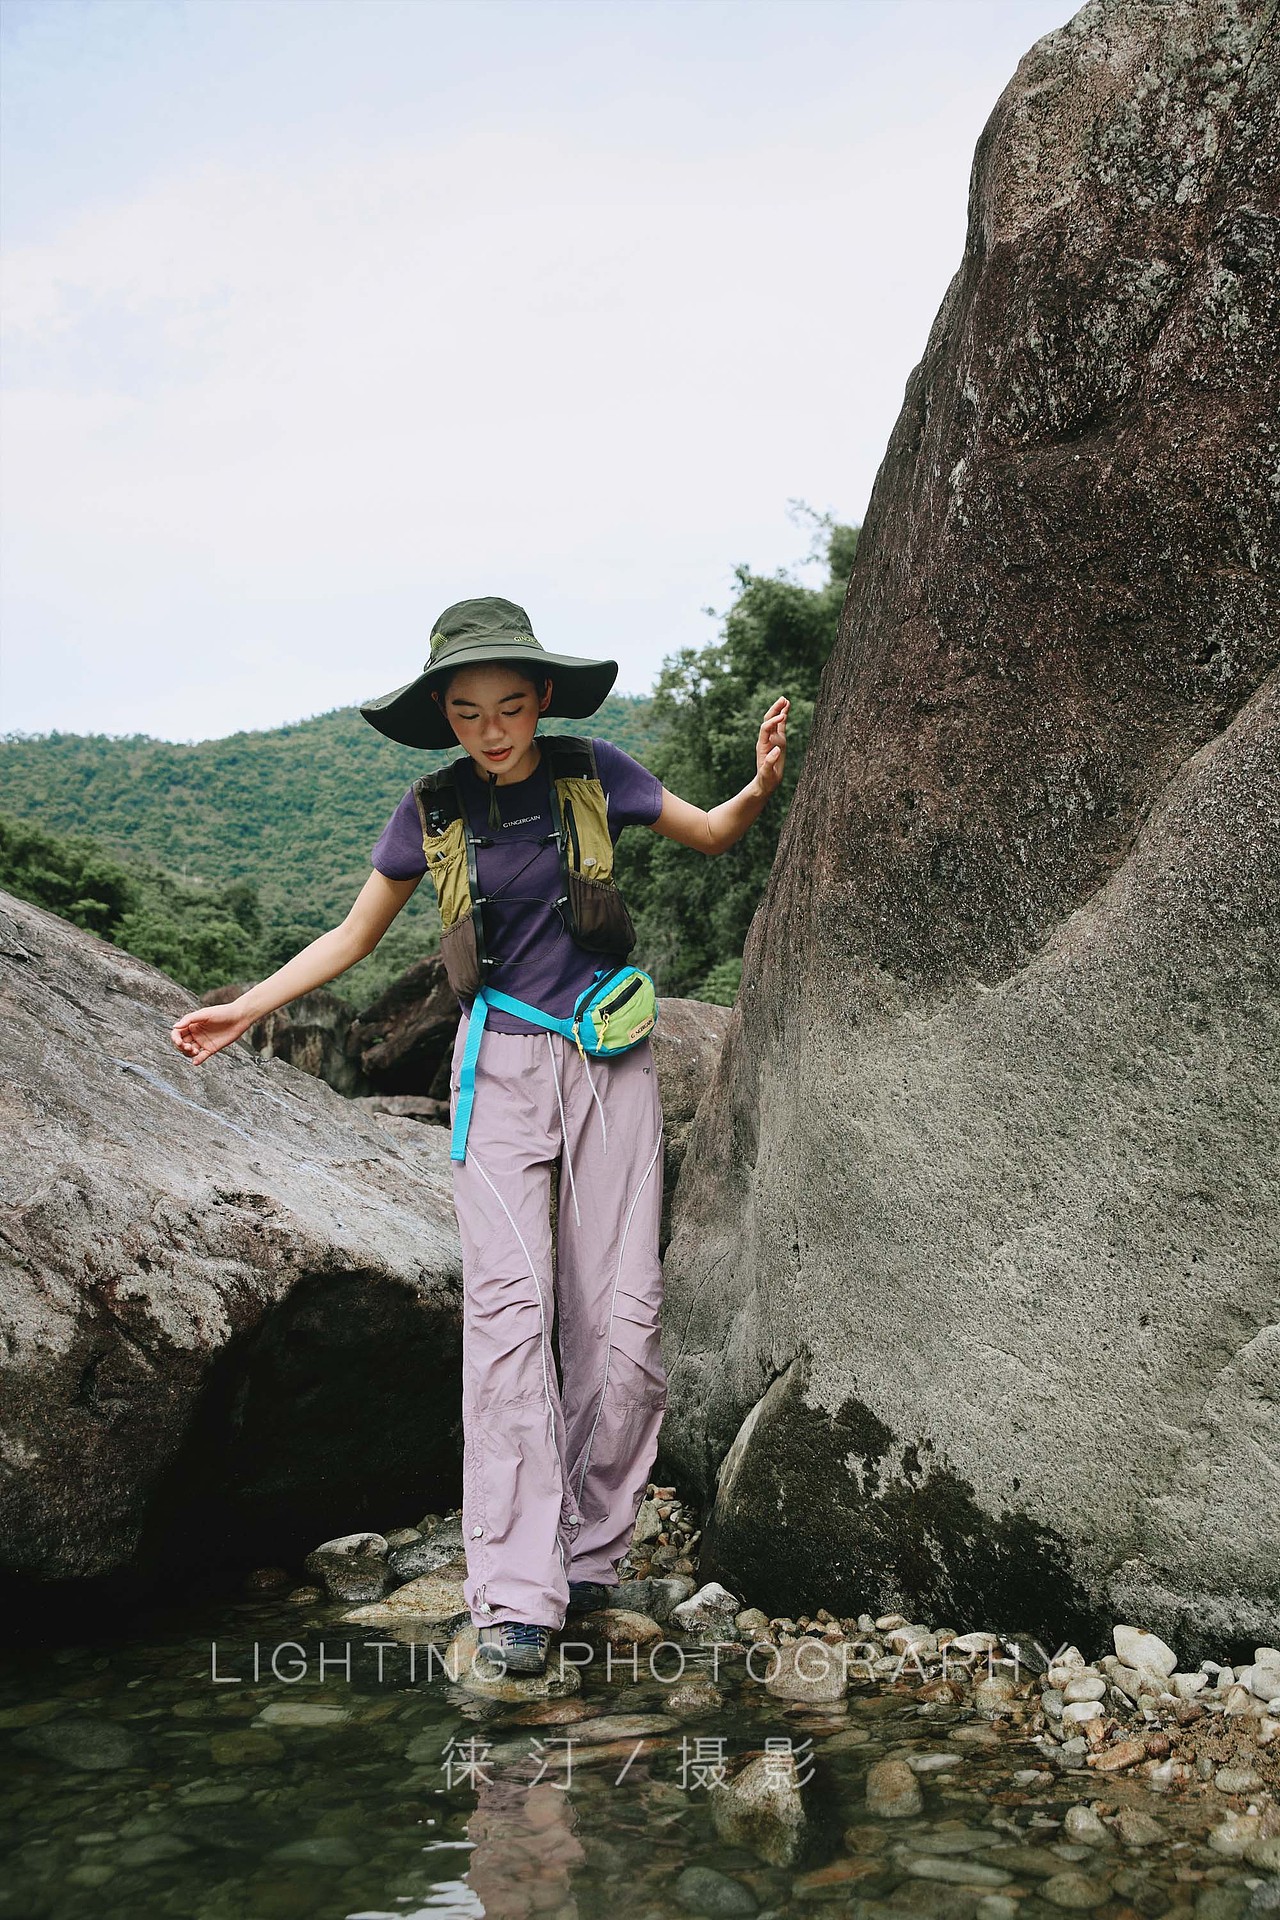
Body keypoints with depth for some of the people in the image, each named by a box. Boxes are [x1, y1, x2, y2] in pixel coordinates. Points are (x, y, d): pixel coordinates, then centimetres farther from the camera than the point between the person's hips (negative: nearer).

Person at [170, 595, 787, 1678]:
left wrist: (762, 784, -10)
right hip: (501, 1069, 0)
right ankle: (516, 1595, -10)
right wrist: (243, 1010, 6)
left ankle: (591, 1555, 13)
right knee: (507, 1308, -13)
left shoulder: (593, 775, -1)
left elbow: (713, 835, 12)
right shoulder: (434, 813, 1)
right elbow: (355, 935, 12)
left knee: (619, 1317, -2)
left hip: (607, 1061, 1)